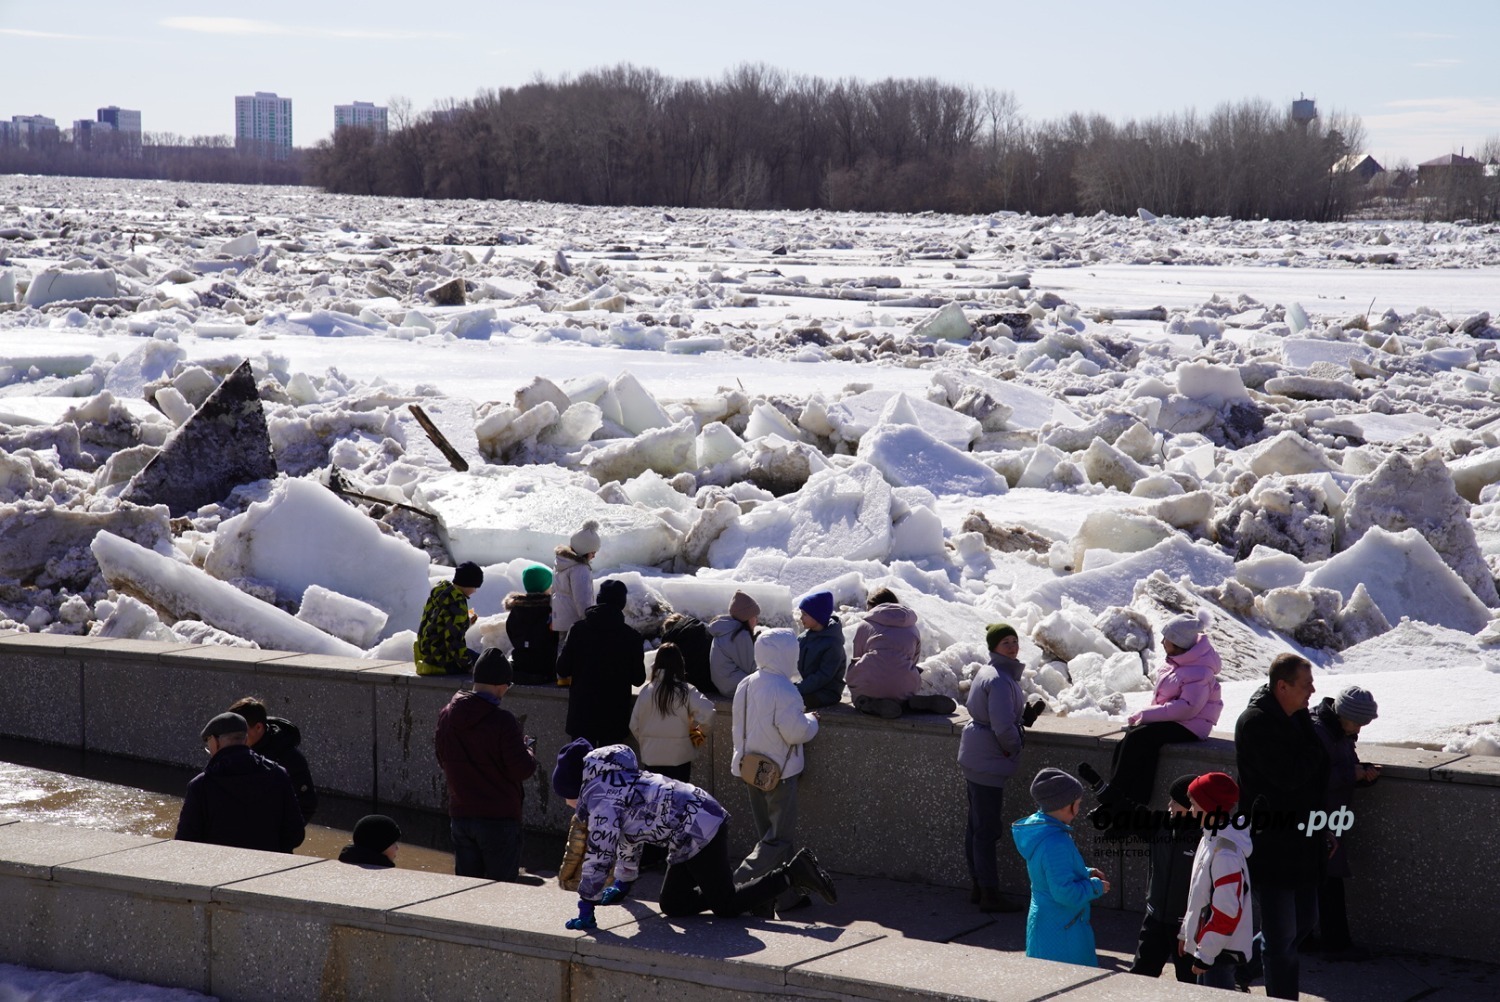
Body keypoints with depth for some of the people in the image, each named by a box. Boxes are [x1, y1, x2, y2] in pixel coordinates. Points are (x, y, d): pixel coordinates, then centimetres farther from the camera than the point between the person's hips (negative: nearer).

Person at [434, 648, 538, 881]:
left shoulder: (447, 716, 2)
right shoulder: (503, 721, -18)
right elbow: (522, 770, -17)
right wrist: (529, 748, 2)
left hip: (460, 816, 6)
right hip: (499, 818, -6)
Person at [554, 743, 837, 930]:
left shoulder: (600, 797, -12)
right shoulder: (613, 782, 20)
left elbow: (599, 853, -17)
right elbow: (628, 835, 34)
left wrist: (586, 909, -13)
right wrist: (622, 883, 43)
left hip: (696, 830, -10)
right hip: (702, 818, 10)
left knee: (726, 906, -3)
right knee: (672, 905, 14)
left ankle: (792, 875, -4)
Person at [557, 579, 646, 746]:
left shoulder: (578, 629, -5)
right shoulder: (631, 637, -8)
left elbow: (562, 671, -4)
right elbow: (638, 679, -3)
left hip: (581, 712, 1)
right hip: (615, 717, -1)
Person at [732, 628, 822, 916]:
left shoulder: (745, 686, 6)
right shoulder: (783, 690, -20)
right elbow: (795, 732, -20)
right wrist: (811, 720, 0)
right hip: (778, 770, -9)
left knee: (768, 834, 14)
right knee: (780, 836, -3)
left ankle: (787, 895, 20)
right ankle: (742, 883, -14)